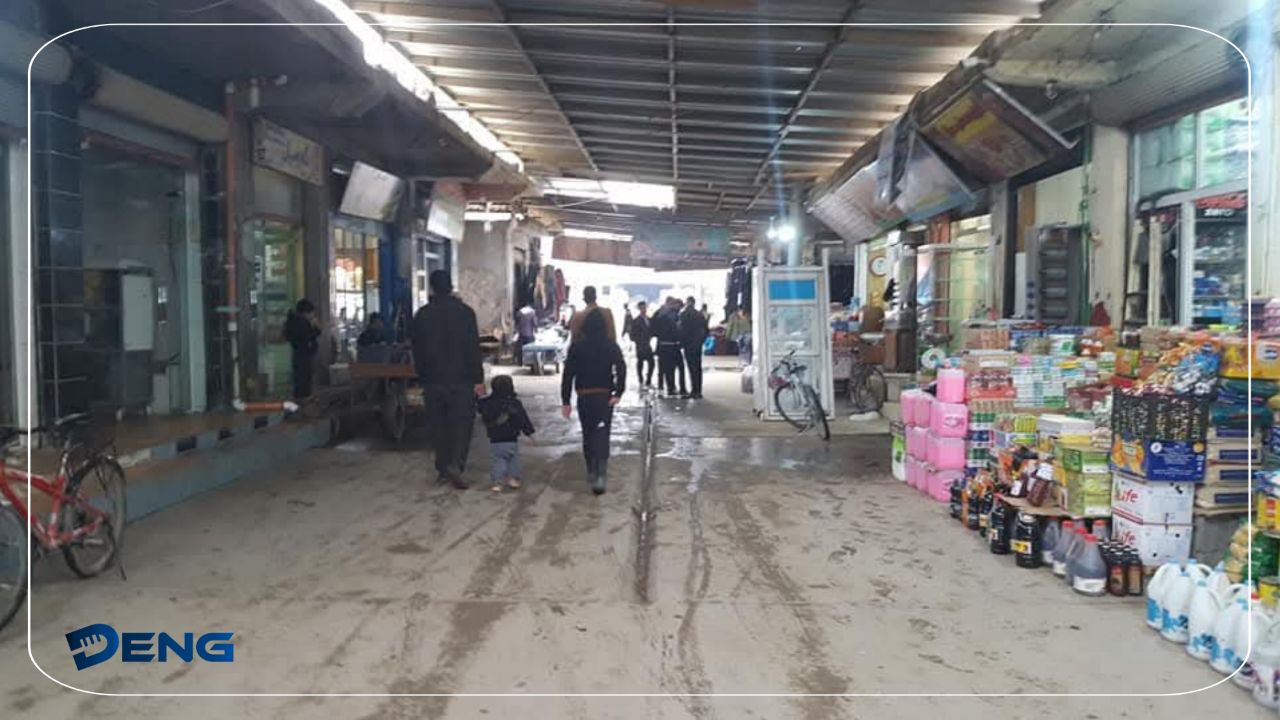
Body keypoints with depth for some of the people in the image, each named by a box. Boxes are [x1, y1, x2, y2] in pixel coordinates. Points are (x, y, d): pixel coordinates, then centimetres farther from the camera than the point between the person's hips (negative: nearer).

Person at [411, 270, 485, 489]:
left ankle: (443, 468, 16)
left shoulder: (421, 314, 4)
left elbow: (417, 350, 8)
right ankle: (455, 464, -15)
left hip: (432, 380, 3)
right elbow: (473, 348, -8)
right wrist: (478, 379, -5)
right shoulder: (464, 311, -5)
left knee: (439, 425, 11)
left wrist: (423, 377, 16)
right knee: (462, 422, 1)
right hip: (461, 379, -3)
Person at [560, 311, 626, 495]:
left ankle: (592, 472, 23)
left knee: (588, 434, 16)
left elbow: (567, 375, -2)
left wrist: (565, 401, 1)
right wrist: (618, 393, -18)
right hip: (605, 396, -1)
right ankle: (600, 474, -19)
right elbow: (621, 369, -15)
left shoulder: (576, 348, -1)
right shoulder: (612, 347, -2)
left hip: (584, 397, 1)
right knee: (602, 434, -3)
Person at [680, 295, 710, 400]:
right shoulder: (700, 315, 10)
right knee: (698, 368, 11)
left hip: (689, 345, -6)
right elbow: (706, 330, 11)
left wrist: (681, 343, -4)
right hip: (698, 345, 6)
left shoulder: (684, 314, -9)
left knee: (692, 368, -6)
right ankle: (698, 391, 14)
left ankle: (695, 390, -8)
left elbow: (682, 330, -13)